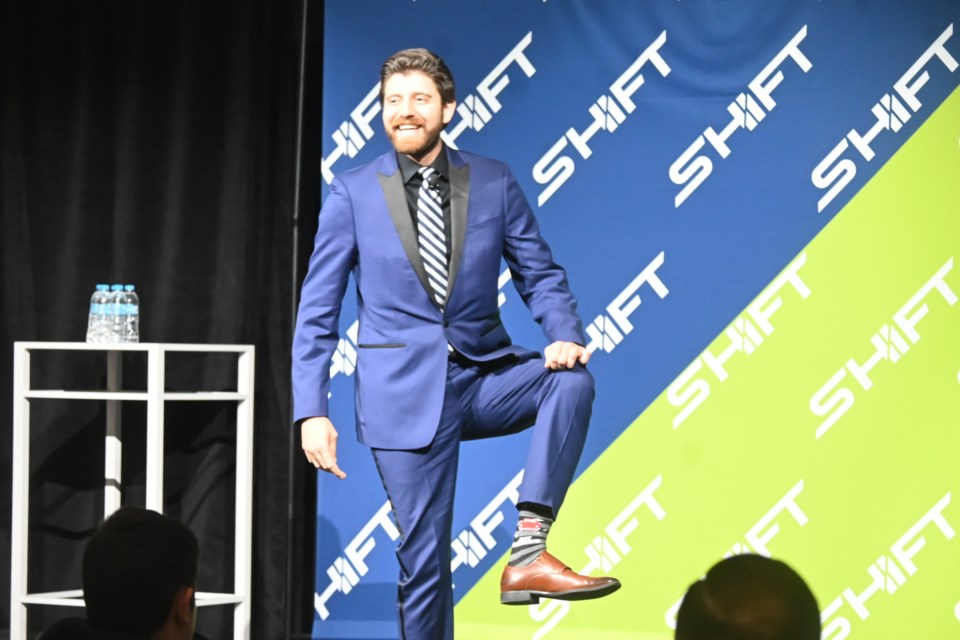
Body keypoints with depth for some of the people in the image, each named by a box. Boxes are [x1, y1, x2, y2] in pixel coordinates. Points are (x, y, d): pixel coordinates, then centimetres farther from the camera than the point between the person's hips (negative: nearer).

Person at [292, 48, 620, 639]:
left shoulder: (494, 183, 3)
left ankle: (528, 552, -27)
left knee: (572, 380, -26)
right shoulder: (353, 193, -1)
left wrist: (565, 335, -16)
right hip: (404, 390, -2)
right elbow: (318, 312, 1)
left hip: (484, 375, 2)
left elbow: (541, 275, 6)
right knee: (425, 559, -2)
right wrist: (312, 412, -6)